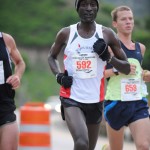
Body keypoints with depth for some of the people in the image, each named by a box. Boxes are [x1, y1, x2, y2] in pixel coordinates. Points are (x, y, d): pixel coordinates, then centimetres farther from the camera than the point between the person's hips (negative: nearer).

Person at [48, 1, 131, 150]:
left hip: (95, 99, 3)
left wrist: (108, 57, -14)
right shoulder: (66, 34, -2)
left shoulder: (107, 34, 0)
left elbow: (127, 69, 4)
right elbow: (52, 56, 18)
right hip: (72, 98, -3)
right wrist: (59, 76, -2)